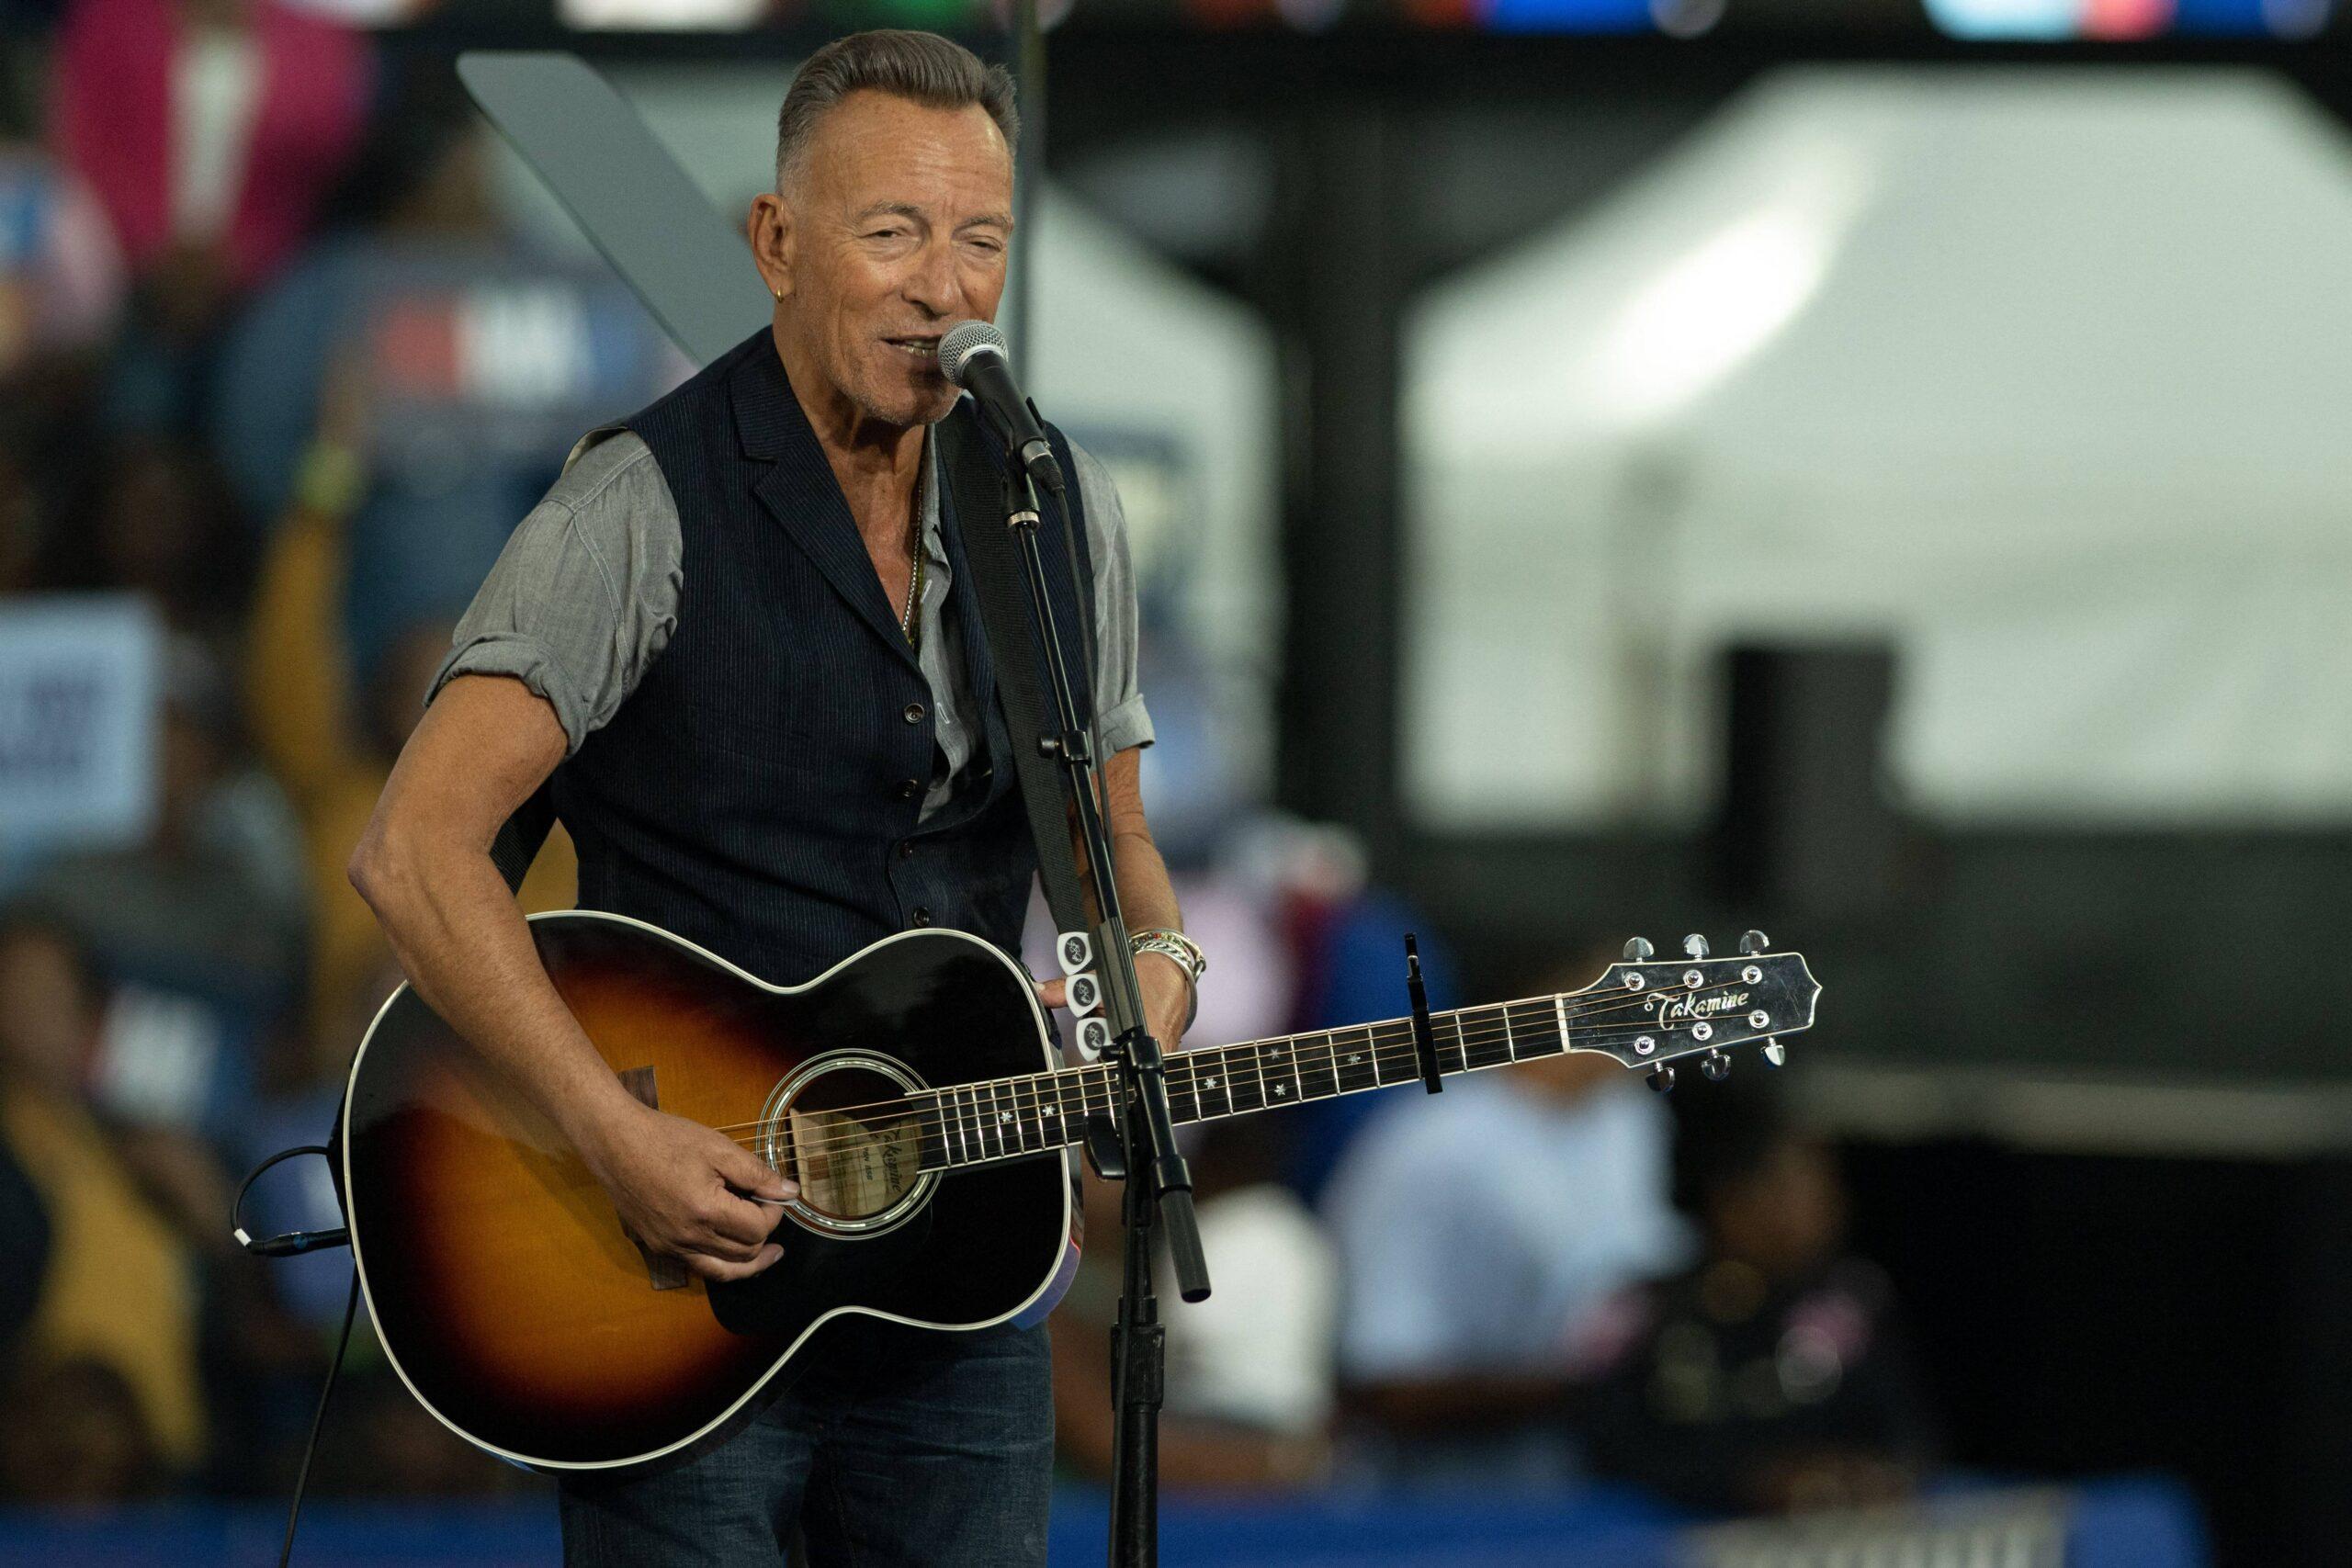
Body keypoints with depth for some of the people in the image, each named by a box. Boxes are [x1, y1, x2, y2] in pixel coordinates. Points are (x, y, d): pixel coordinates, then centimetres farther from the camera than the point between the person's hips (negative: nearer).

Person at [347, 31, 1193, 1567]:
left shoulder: (1059, 509, 7)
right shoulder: (650, 507, -13)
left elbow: (1107, 836, 18)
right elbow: (415, 848, -21)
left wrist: (1158, 966, -6)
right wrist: (618, 1136, -28)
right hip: (679, 1264, -5)